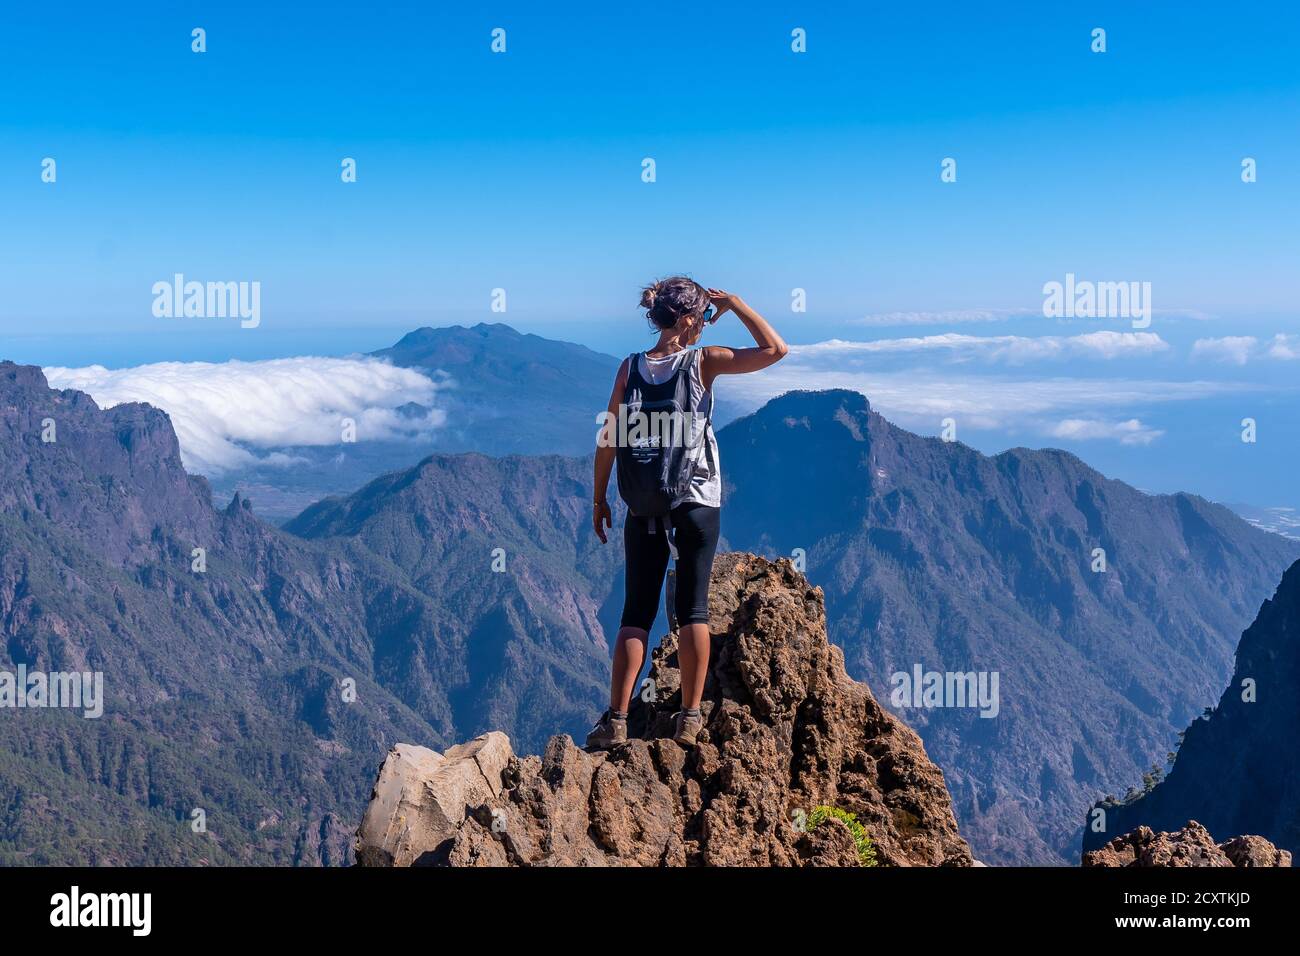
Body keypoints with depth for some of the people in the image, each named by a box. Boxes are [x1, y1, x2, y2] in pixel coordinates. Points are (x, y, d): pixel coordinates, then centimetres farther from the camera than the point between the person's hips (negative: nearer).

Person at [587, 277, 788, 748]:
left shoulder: (630, 368, 0)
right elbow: (775, 349, -6)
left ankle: (616, 719, 1)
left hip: (643, 508, 2)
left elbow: (608, 439, 2)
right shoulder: (703, 362, -7)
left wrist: (599, 499, 10)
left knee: (636, 611, 7)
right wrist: (733, 302, 0)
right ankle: (690, 718, 4)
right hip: (698, 503, -2)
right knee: (692, 608, 4)